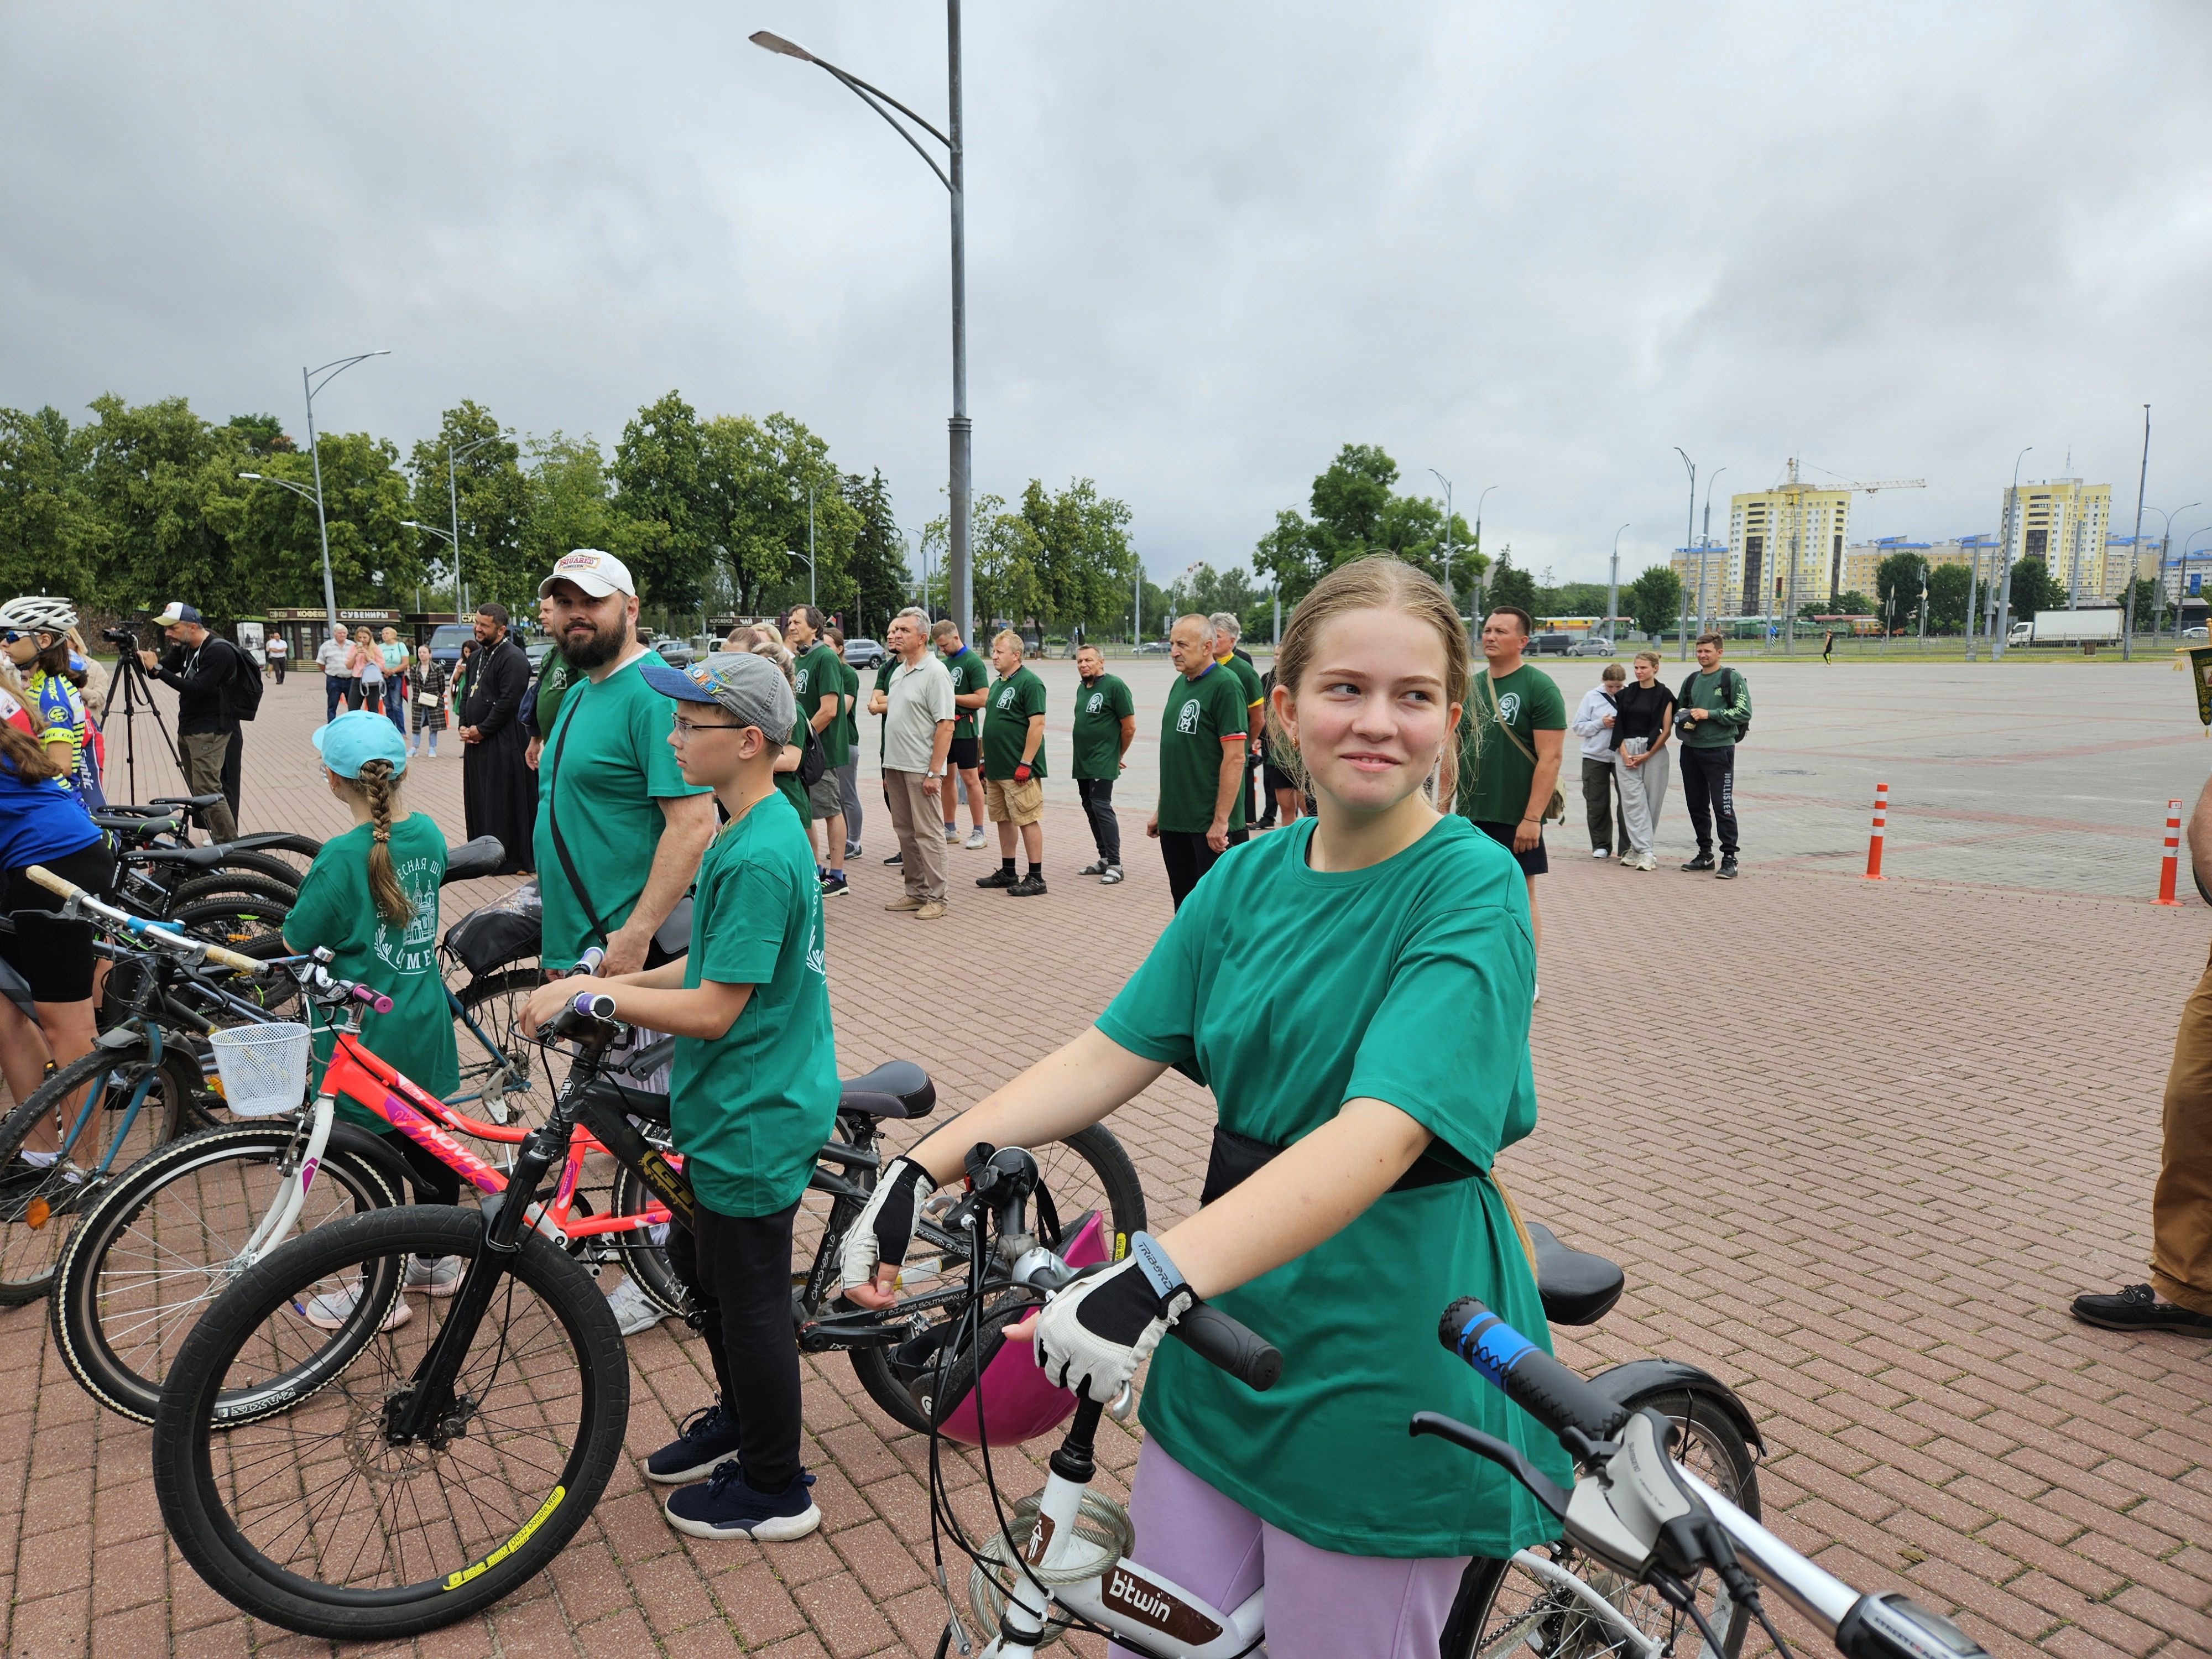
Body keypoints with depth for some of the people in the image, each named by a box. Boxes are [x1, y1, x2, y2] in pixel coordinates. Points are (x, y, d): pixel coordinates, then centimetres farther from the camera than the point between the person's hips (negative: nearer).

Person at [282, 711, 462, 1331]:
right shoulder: (430, 834, -2)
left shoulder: (342, 856, -21)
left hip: (368, 1036, -6)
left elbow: (297, 942, -13)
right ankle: (438, 1261, 34)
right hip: (426, 1026, 6)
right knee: (430, 1142, 19)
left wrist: (306, 889, 4)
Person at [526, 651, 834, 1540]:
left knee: (749, 1297, 6)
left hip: (752, 1118, -10)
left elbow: (715, 1009, -26)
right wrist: (623, 981, 7)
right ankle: (740, 1418, 46)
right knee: (697, 1262, 25)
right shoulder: (752, 831, 6)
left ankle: (776, 1490, 27)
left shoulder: (759, 858, -27)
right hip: (729, 1105, 10)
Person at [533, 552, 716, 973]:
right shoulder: (576, 694, 14)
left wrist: (636, 934, -27)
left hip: (625, 947, -9)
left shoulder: (655, 695, -17)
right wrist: (554, 942, 18)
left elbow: (693, 825, -25)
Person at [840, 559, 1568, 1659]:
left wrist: (1158, 1278, -41)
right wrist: (922, 1170, -10)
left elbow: (1379, 1134, -30)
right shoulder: (1250, 877, 2)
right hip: (1226, 1338, 5)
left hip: (1385, 1372, -5)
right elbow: (1110, 1054, 0)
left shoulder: (1472, 889, -16)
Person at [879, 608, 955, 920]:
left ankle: (935, 897, 5)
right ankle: (916, 891, 23)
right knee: (905, 832, 13)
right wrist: (889, 768, 18)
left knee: (927, 834, -3)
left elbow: (945, 724, -18)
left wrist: (934, 772, -22)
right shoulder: (898, 672, 15)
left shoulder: (935, 672, -12)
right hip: (896, 765, 9)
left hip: (921, 769, -9)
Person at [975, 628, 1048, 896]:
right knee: (1003, 819, 14)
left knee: (1028, 821, -5)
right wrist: (986, 759, 21)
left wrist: (1025, 763, -22)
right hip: (996, 768, 10)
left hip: (1018, 770, -9)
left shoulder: (1029, 683, -12)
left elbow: (1037, 724, -19)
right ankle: (1007, 873, 24)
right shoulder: (999, 684, 17)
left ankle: (1036, 878, 0)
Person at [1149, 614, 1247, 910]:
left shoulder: (1225, 685, -13)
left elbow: (1235, 757, -18)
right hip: (1174, 819, 8)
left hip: (1209, 823, -8)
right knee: (1183, 900, 16)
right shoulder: (1180, 684, 13)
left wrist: (1221, 820, -20)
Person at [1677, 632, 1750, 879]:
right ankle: (1705, 854, 22)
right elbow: (1678, 708, 26)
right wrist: (1682, 716, 2)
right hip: (1690, 749, 6)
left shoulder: (1732, 678, -4)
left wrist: (1709, 714, -16)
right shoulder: (1691, 680, 14)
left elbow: (1744, 712, -11)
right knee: (1697, 805, 11)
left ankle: (1729, 859, -2)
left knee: (1723, 805, -7)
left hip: (1719, 750, -6)